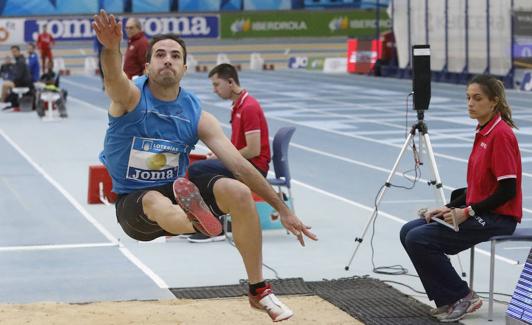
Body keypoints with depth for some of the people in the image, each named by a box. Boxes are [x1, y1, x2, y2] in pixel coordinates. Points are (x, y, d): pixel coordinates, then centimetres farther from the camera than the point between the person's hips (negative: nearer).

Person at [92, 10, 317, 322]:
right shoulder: (131, 96, -12)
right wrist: (112, 48, -63)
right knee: (157, 204, -38)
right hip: (133, 200, -3)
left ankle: (259, 290, -7)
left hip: (176, 188, 4)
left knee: (239, 192, -18)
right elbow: (113, 77, -38)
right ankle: (194, 219, -75)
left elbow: (239, 163, -6)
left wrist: (283, 209, -9)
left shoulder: (197, 114, -4)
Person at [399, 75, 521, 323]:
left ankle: (461, 297, -3)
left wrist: (467, 212, -18)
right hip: (478, 212, 10)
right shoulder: (482, 132, 12)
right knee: (408, 232, 3)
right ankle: (447, 300, 7)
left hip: (498, 217, -10)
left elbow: (508, 191, -20)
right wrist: (449, 208, 6)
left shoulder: (501, 134, -17)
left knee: (419, 239, -17)